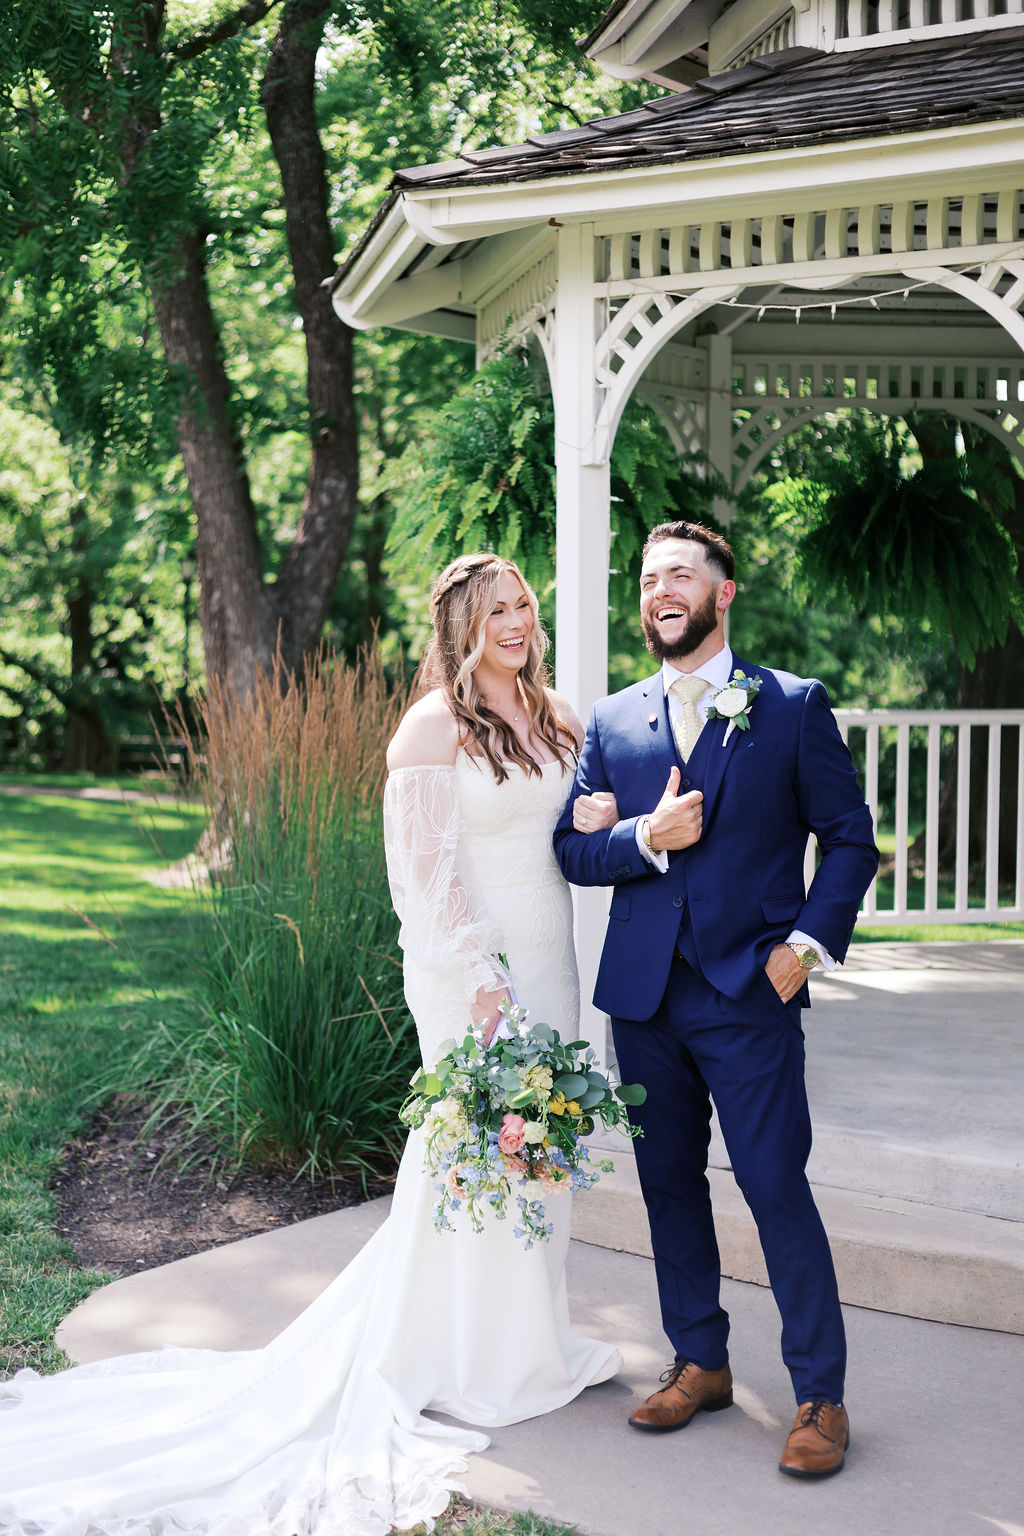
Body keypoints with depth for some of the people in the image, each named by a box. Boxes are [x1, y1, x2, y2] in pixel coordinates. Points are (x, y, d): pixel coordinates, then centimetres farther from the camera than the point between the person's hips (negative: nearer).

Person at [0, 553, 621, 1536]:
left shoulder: (556, 719, 10)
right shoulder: (433, 728, -12)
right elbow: (432, 867, -15)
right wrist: (481, 982, -18)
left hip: (548, 960, 7)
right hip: (470, 966, -7)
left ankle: (527, 1338, 30)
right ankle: (466, 1363, 17)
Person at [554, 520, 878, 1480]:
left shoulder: (793, 706, 0)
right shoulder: (611, 721, 9)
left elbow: (848, 836, 2)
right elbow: (571, 851, 7)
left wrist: (811, 941, -9)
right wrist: (645, 838, -12)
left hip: (750, 992, -4)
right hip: (644, 995, 4)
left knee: (777, 1187, -5)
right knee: (670, 1184, 12)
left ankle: (820, 1395, 8)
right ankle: (699, 1364, 28)